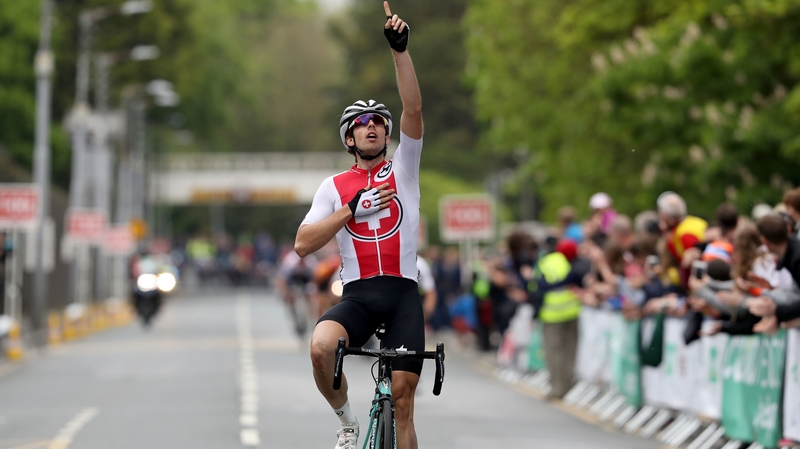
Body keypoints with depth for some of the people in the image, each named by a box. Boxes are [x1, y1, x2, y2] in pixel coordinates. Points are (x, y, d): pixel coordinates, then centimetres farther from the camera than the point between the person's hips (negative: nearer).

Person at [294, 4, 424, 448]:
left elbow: (413, 109, -3)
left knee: (402, 394, -8)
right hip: (357, 293, 0)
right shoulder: (334, 187, 12)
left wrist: (400, 49, -13)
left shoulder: (402, 169, 12)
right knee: (321, 346, -30)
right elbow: (302, 244, 1)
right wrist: (351, 209, -9)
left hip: (403, 293, 0)